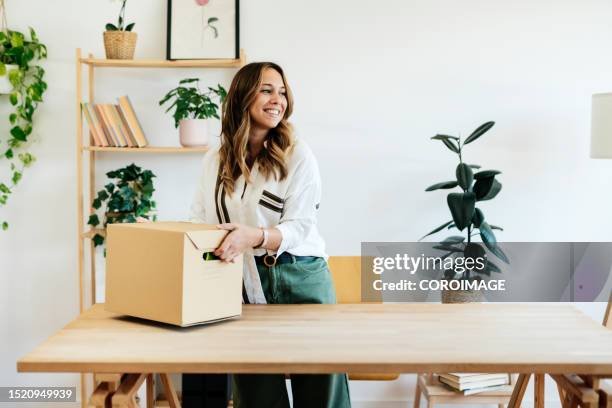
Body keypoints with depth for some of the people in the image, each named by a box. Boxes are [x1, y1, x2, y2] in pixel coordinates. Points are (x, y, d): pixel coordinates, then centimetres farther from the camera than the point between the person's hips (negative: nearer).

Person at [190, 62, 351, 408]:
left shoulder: (298, 155, -3)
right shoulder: (214, 161, 9)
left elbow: (298, 226, -12)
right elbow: (200, 222, 10)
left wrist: (256, 236, -31)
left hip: (299, 278, -2)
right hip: (245, 282, 3)